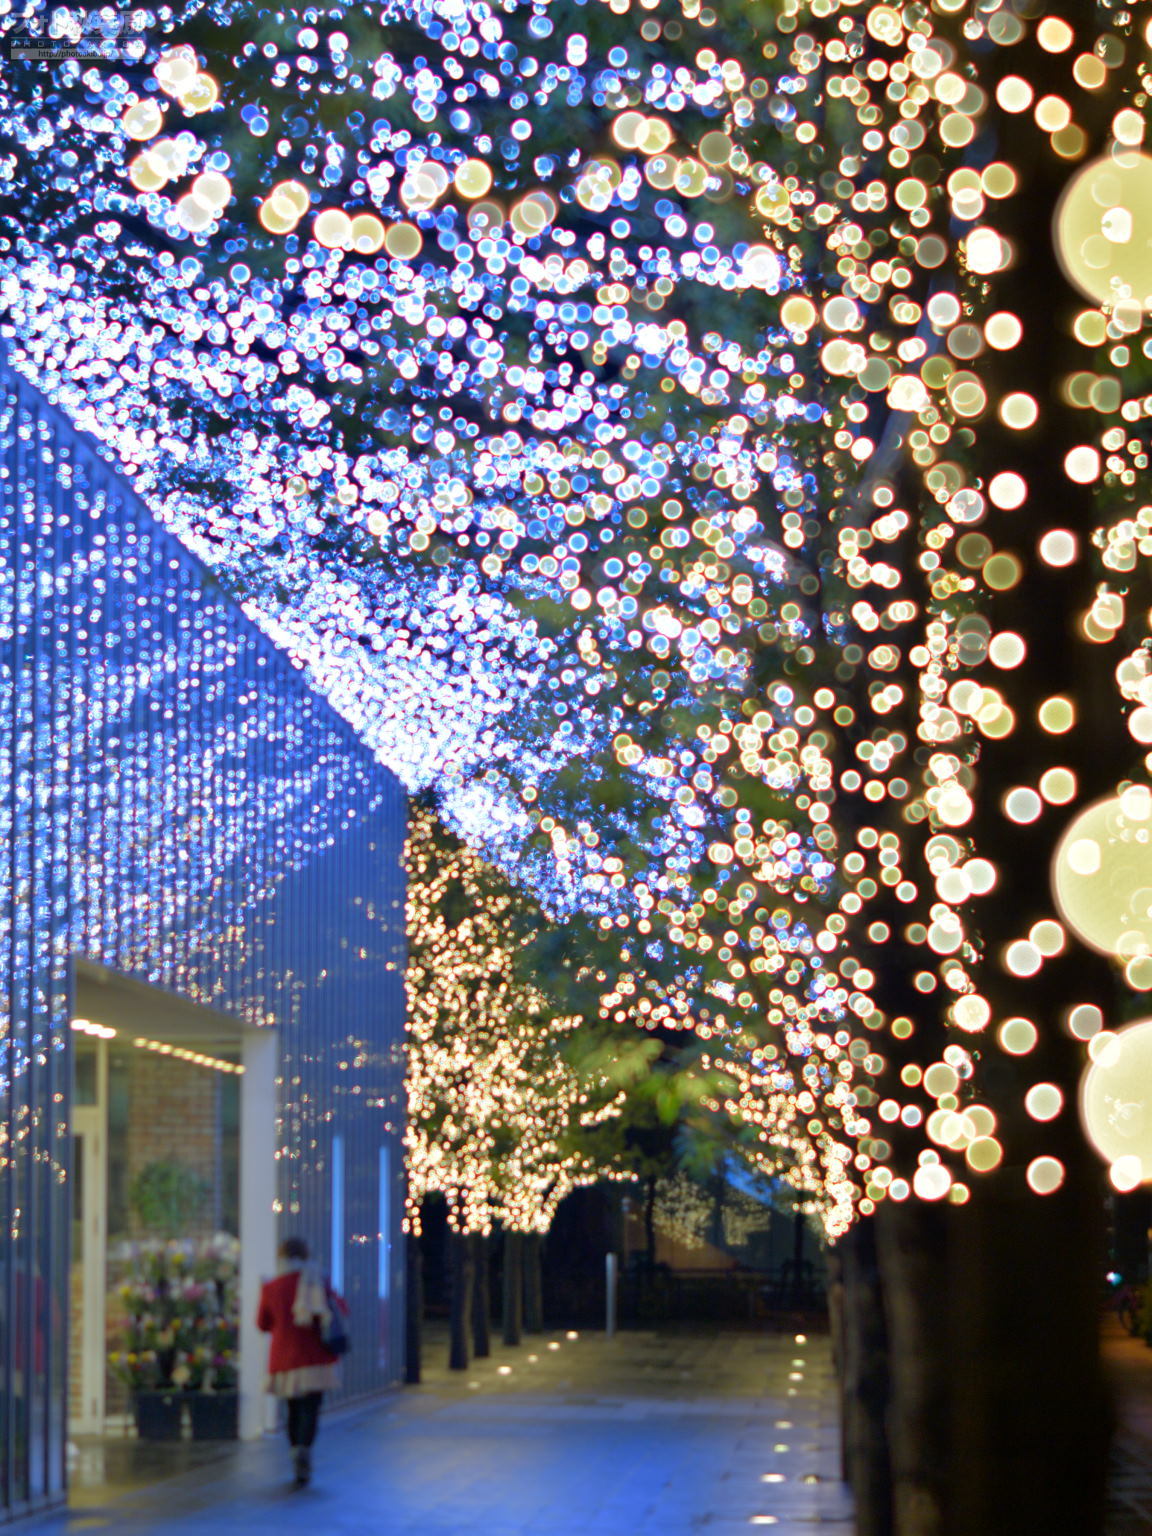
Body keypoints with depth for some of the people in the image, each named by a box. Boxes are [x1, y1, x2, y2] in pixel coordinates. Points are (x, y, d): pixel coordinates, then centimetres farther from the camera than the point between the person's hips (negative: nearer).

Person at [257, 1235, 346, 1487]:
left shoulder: (271, 1288, -1)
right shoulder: (317, 1281, -2)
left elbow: (263, 1324, 9)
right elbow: (342, 1310, 9)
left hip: (284, 1357, 2)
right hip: (315, 1357, -2)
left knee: (295, 1410, 15)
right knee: (310, 1408, -7)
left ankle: (300, 1466, 16)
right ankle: (304, 1448, -33)